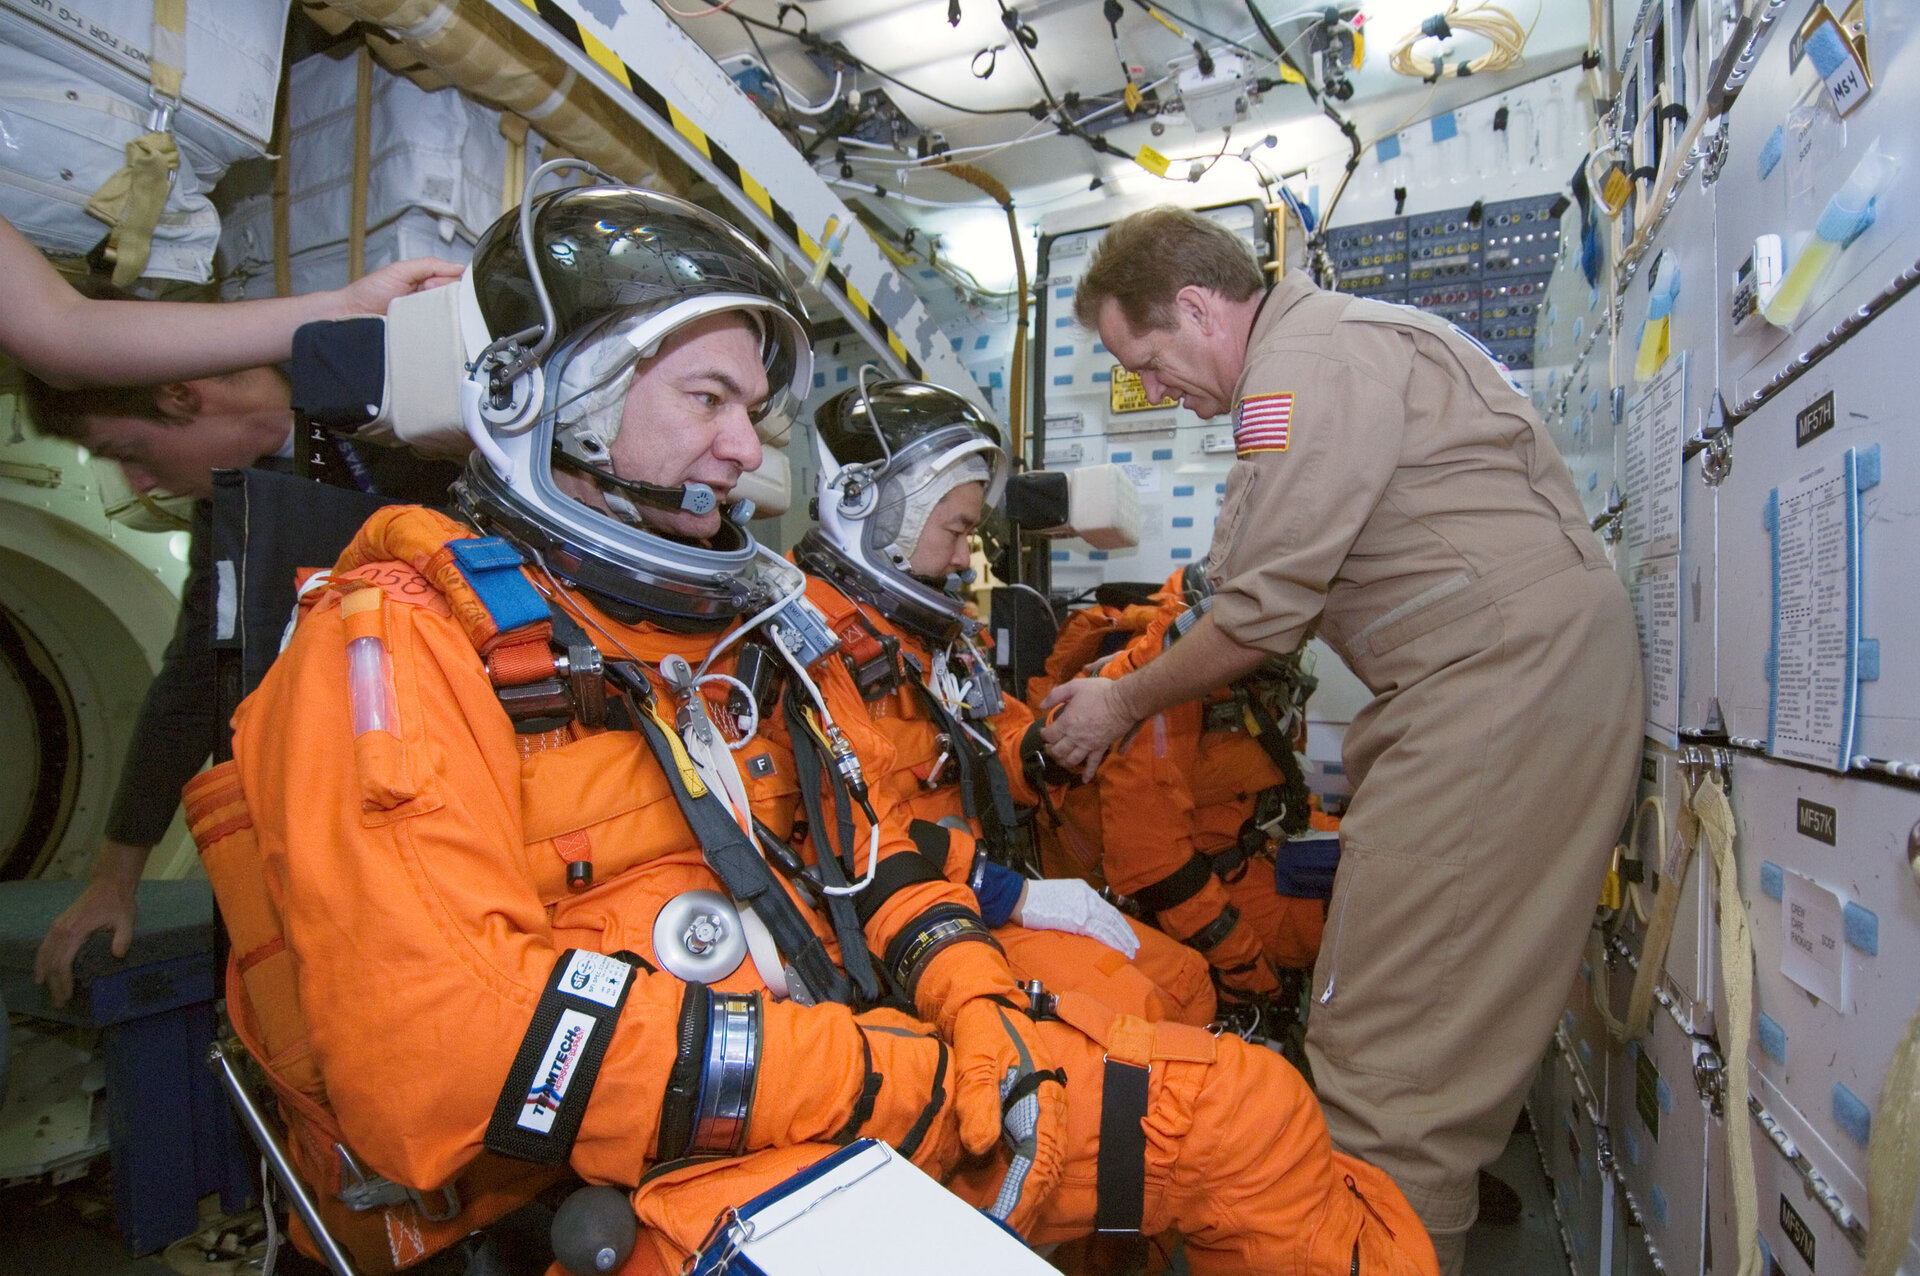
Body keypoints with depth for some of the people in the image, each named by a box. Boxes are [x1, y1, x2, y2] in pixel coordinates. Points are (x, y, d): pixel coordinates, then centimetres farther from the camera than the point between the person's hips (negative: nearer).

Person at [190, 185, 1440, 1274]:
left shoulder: (731, 616, 14)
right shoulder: (399, 642, -10)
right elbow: (436, 1056, -22)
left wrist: (968, 994, -3)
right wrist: (895, 1079, -21)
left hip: (843, 1084, 7)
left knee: (1250, 1108, 0)